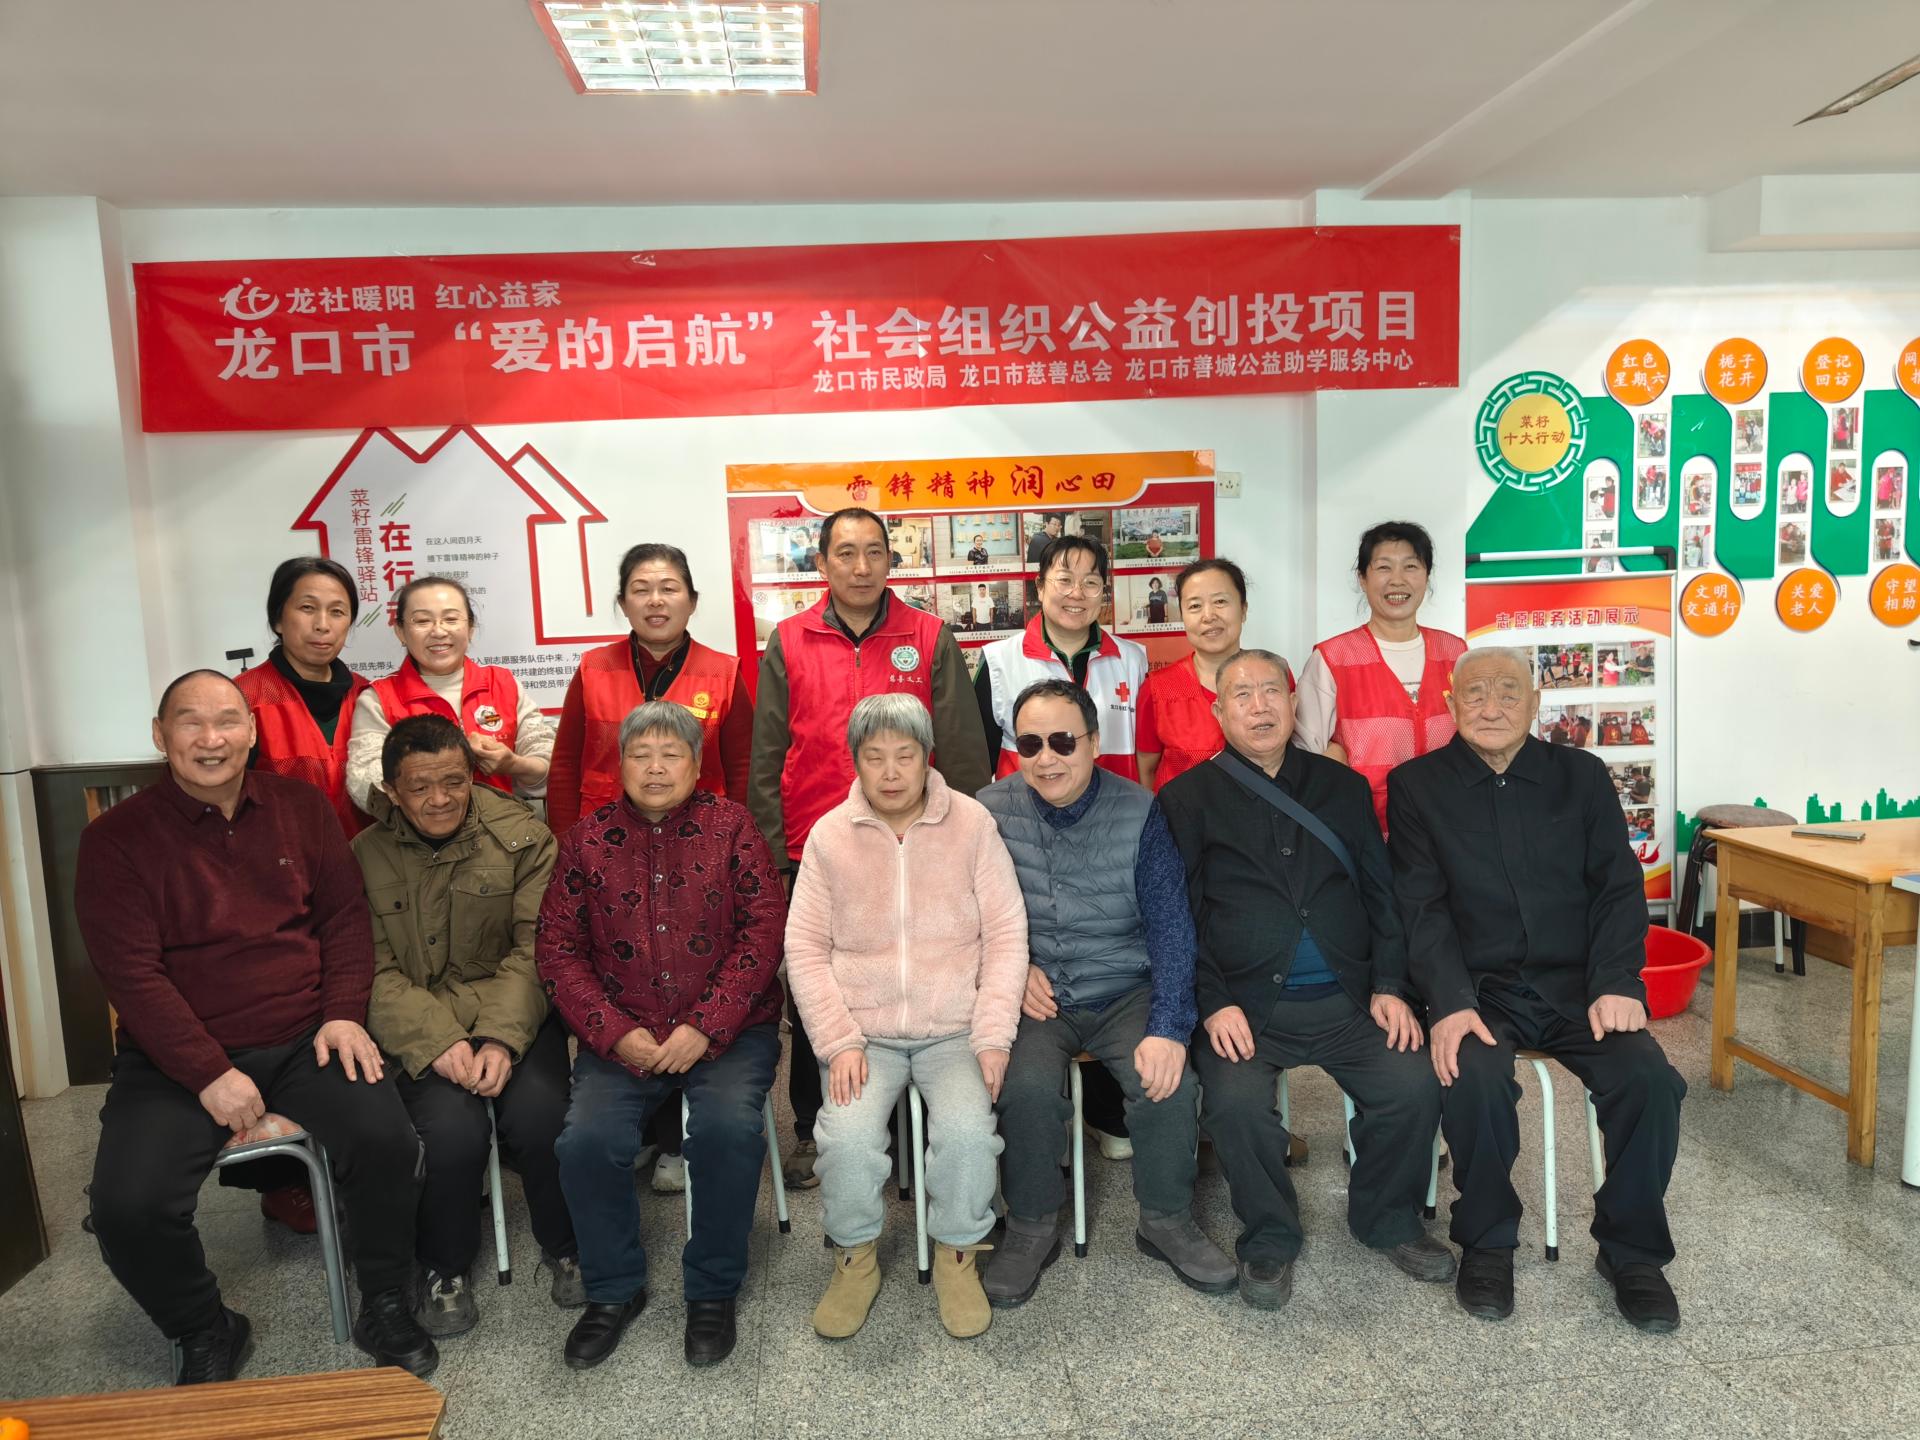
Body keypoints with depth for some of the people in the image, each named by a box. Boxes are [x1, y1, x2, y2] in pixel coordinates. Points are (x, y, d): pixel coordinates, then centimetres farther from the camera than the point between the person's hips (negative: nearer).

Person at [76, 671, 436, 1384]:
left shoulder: (301, 806, 7)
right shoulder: (117, 839, -2)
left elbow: (345, 917, 8)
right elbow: (131, 974, -9)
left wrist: (343, 1013, -7)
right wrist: (209, 1073, -17)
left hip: (306, 1039, 1)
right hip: (177, 1058, -1)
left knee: (387, 1141, -23)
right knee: (126, 1206, -21)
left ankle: (384, 1306, 3)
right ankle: (205, 1332, 11)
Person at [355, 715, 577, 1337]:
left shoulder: (522, 838, 0)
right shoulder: (366, 856, 2)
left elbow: (533, 952, -5)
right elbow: (376, 973, -3)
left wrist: (502, 1038, -19)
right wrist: (439, 1042, -17)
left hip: (514, 1016, 0)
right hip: (417, 1029, 0)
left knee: (538, 1115, -25)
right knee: (454, 1127, -26)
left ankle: (564, 1247, 6)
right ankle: (444, 1267, 5)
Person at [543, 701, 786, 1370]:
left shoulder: (731, 826, 3)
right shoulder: (587, 840, 9)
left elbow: (766, 927, -5)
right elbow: (557, 949, 4)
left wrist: (707, 1027, -14)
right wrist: (615, 1033, -9)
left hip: (728, 1031, -2)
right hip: (624, 1036, 2)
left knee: (728, 1126, -28)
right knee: (586, 1140, -21)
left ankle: (713, 1291, -2)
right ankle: (614, 1289, 7)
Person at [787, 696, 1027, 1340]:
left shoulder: (972, 823, -2)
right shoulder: (829, 836, 1)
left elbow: (1006, 935, -2)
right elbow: (805, 949, 2)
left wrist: (993, 1037, -9)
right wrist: (838, 1043, -9)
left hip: (955, 1029, 0)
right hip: (863, 1030, 1)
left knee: (968, 1131, -25)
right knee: (848, 1138, -24)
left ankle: (957, 1257, 4)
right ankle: (855, 1259, 6)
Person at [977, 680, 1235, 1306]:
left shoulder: (1139, 812, -7)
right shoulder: (991, 810, -3)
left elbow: (1171, 924, -9)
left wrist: (1168, 1027, -19)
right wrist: (1013, 967, -10)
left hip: (1126, 993, 0)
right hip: (1036, 998, 0)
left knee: (1170, 1083, -24)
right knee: (1028, 1087, -27)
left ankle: (1166, 1220, 6)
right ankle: (1032, 1228, 1)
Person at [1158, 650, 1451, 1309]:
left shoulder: (1342, 786, 15)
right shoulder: (1189, 798, 5)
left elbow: (1382, 892, 13)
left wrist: (1389, 986, 1)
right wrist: (1214, 1003, -11)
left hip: (1347, 1000, 3)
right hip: (1245, 1007, -3)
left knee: (1414, 1088, -18)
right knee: (1235, 1102, -27)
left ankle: (1388, 1220, 11)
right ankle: (1269, 1241, 1)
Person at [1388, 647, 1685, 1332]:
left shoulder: (1582, 775, 11)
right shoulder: (1417, 786, 4)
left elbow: (1618, 885, 5)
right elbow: (1422, 906, -4)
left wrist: (1615, 982, -11)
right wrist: (1451, 1001, -18)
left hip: (1579, 983, 2)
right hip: (1480, 988, -2)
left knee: (1649, 1078, -23)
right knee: (1474, 1079, -31)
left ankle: (1632, 1249, 2)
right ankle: (1487, 1241, -3)